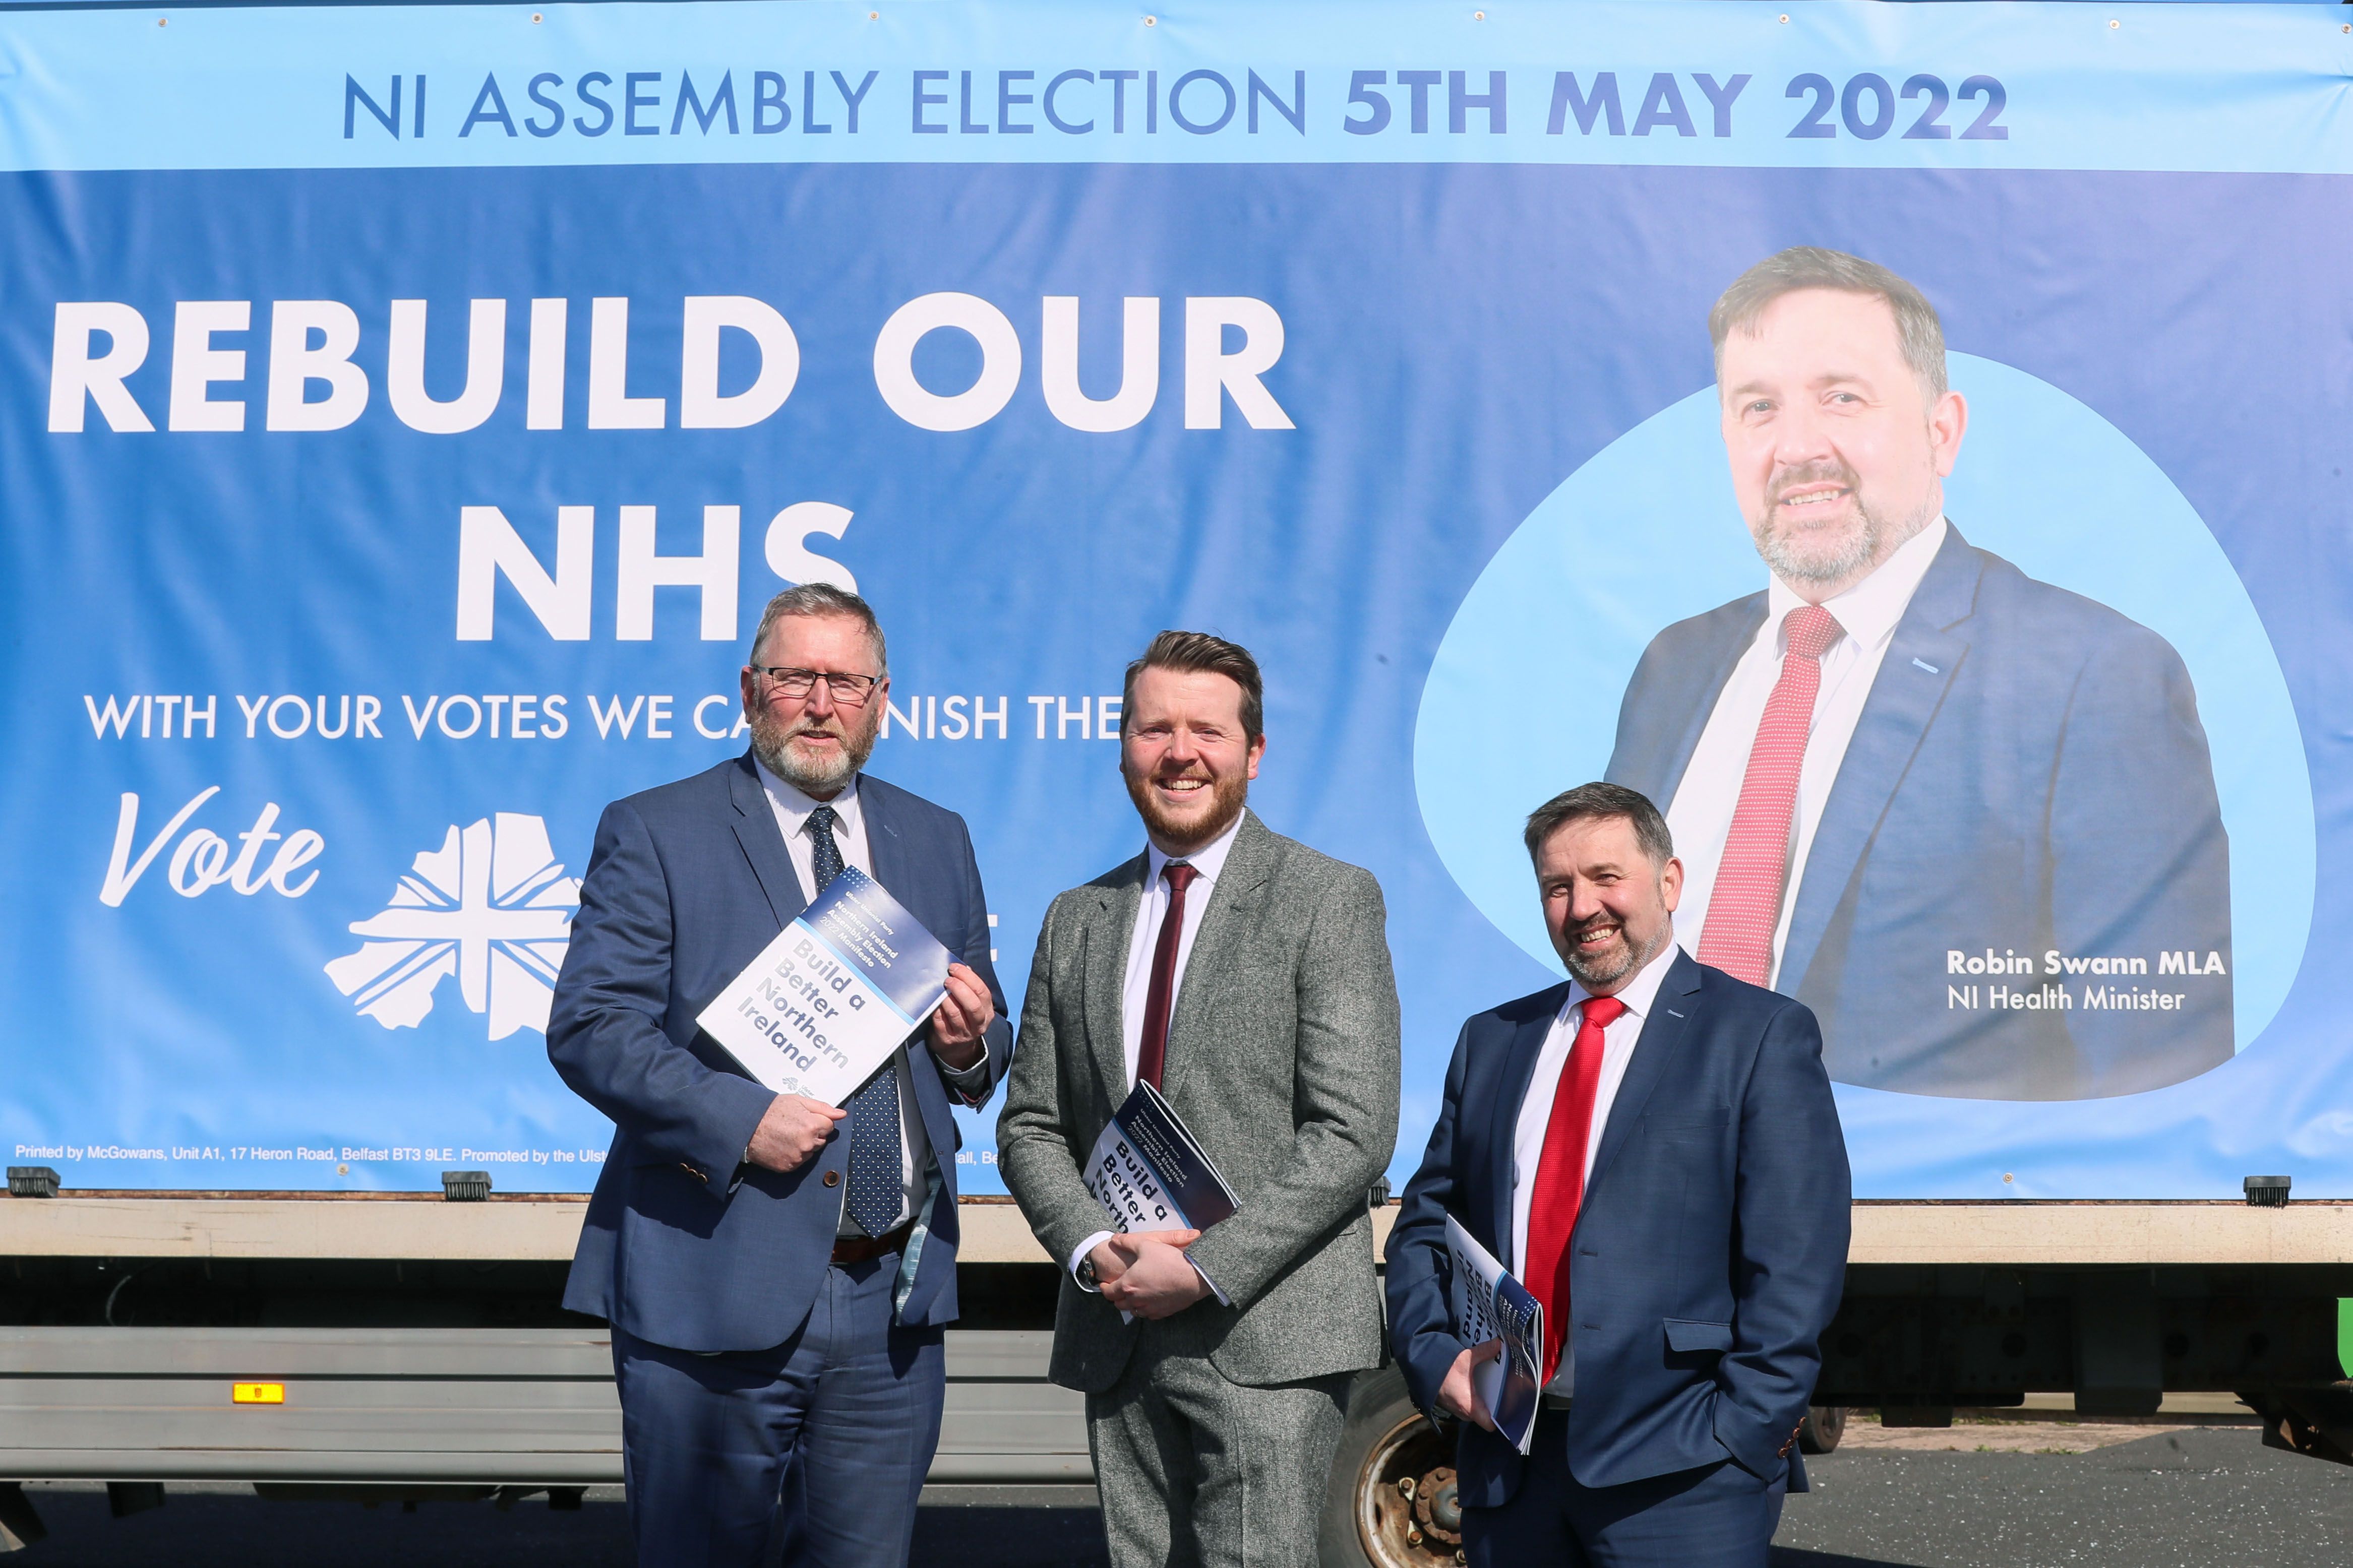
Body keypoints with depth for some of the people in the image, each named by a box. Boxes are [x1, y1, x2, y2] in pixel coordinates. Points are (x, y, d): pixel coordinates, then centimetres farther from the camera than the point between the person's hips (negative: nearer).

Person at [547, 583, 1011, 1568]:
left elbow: (985, 1052, 19)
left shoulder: (938, 841, 13)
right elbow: (587, 1030, -9)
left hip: (894, 1301, 4)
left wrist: (970, 1048, -5)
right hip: (713, 1287, -4)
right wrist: (740, 1120, -21)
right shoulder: (653, 833, -1)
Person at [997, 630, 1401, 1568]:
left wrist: (1205, 1270, -14)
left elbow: (1354, 1130, -9)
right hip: (1116, 1336, 5)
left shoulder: (1329, 900, -2)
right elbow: (1029, 1125, 14)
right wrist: (1093, 1248, -5)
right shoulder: (1078, 921, 14)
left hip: (1267, 1332, -5)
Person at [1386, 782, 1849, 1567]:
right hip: (1507, 1456, 4)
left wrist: (1746, 1432, -14)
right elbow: (1423, 1225, 14)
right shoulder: (1491, 1040, 13)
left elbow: (1796, 1259, -7)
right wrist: (1436, 1355, -2)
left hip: (1679, 1472, -4)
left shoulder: (1762, 1034, -1)